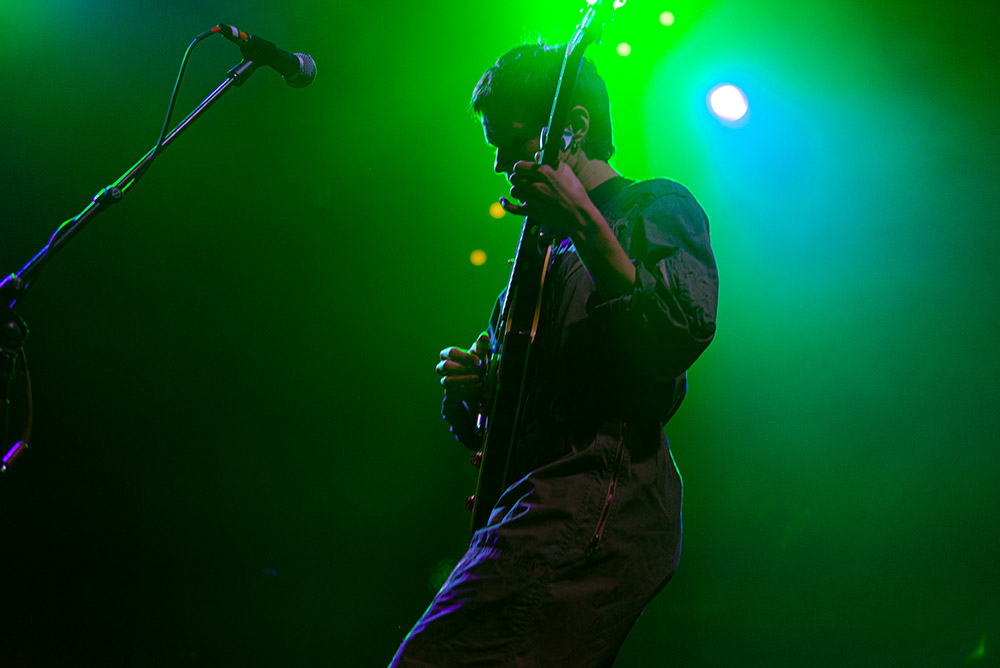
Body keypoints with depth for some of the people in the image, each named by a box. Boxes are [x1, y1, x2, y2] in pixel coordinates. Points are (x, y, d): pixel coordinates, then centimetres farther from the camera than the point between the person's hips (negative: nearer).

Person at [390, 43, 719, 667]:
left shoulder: (657, 209, 5)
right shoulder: (550, 252, 28)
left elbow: (686, 334, -17)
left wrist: (587, 227, -20)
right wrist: (465, 387, 7)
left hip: (598, 497, -9)